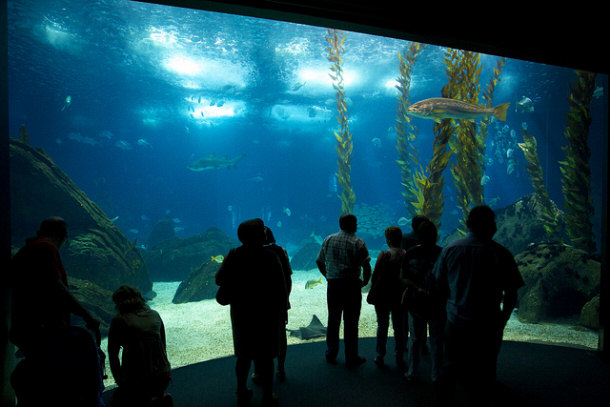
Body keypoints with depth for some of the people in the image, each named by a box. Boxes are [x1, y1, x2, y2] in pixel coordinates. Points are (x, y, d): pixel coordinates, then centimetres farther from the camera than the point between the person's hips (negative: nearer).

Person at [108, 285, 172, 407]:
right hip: (163, 376, 5)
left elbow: (113, 355, 0)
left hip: (136, 379, -5)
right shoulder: (154, 315, 7)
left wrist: (120, 382, 13)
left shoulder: (119, 320, -5)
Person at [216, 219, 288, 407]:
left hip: (241, 315, 3)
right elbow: (281, 289, -11)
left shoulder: (233, 256, -10)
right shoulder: (270, 257, -16)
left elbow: (219, 280, -2)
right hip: (267, 315, -3)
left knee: (243, 356, 20)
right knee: (265, 357, 12)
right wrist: (282, 312, 1)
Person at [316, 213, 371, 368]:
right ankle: (351, 359, 18)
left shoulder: (328, 240, 4)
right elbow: (366, 266, -14)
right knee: (351, 323, 7)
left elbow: (319, 262, 9)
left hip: (333, 285, 4)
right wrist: (365, 281, 2)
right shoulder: (357, 242, -8)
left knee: (333, 321, 15)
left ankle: (331, 355, 27)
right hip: (352, 286, -3)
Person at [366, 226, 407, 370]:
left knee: (382, 326, 11)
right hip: (400, 297, 3)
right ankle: (399, 359, 21)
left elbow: (375, 275, -14)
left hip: (383, 296, -3)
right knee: (399, 327, 14)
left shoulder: (385, 254, -16)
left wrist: (372, 292, -2)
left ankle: (380, 357, 19)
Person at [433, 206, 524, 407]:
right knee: (482, 372, 15)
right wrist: (502, 320, 6)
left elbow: (440, 284, 1)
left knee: (451, 367, 20)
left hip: (455, 320, 3)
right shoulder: (500, 253, -13)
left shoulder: (450, 249, -7)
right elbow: (511, 296, -9)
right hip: (487, 324, -2)